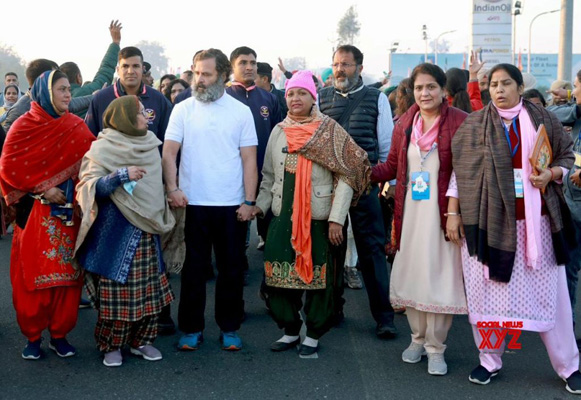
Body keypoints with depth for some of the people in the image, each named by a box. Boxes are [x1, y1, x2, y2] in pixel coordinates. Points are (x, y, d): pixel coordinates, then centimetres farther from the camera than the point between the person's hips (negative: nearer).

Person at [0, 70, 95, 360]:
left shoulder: (76, 127, 6)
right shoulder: (24, 126, 0)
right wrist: (42, 189, -9)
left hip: (68, 213, 2)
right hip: (35, 214, -2)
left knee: (66, 273, 3)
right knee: (33, 275, 0)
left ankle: (59, 334, 15)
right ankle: (33, 336, 13)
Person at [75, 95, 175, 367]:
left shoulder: (150, 146, 11)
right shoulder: (103, 148, -6)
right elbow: (90, 187, -15)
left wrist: (161, 220, 20)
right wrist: (121, 176, -26)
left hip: (147, 233, 6)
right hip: (116, 234, -5)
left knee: (149, 290, 6)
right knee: (116, 291, -2)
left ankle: (141, 340, 19)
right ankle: (111, 345, 12)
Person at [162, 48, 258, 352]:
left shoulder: (241, 111, 4)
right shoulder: (182, 110, 4)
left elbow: (249, 159, 2)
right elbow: (169, 152, -1)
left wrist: (249, 201, -5)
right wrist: (172, 187, -16)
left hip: (232, 205, 0)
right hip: (192, 202, 0)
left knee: (231, 269, 8)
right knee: (192, 268, 7)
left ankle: (229, 328, 20)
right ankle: (191, 329, 18)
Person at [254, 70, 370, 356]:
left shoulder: (330, 130, -3)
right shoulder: (278, 131, 10)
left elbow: (346, 177, -7)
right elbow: (269, 176, 16)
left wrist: (336, 218, -13)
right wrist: (260, 204, 1)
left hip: (318, 217, -4)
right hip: (282, 216, 4)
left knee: (317, 276, 2)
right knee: (280, 275, 4)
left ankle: (314, 334, 17)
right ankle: (290, 330, 21)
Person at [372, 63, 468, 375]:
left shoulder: (459, 122, -8)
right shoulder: (405, 123, 8)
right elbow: (392, 165, 13)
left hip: (442, 214, -5)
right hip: (410, 213, 5)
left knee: (439, 280, 0)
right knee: (412, 276, 12)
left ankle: (435, 347, 16)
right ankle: (418, 338, 31)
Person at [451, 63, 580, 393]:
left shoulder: (543, 120, 4)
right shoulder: (474, 125, 3)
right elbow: (460, 171, 3)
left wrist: (551, 174, -10)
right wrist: (453, 213, -1)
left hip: (536, 221, 0)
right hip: (488, 219, 0)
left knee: (549, 293, 3)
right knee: (489, 289, 5)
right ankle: (490, 360, 21)